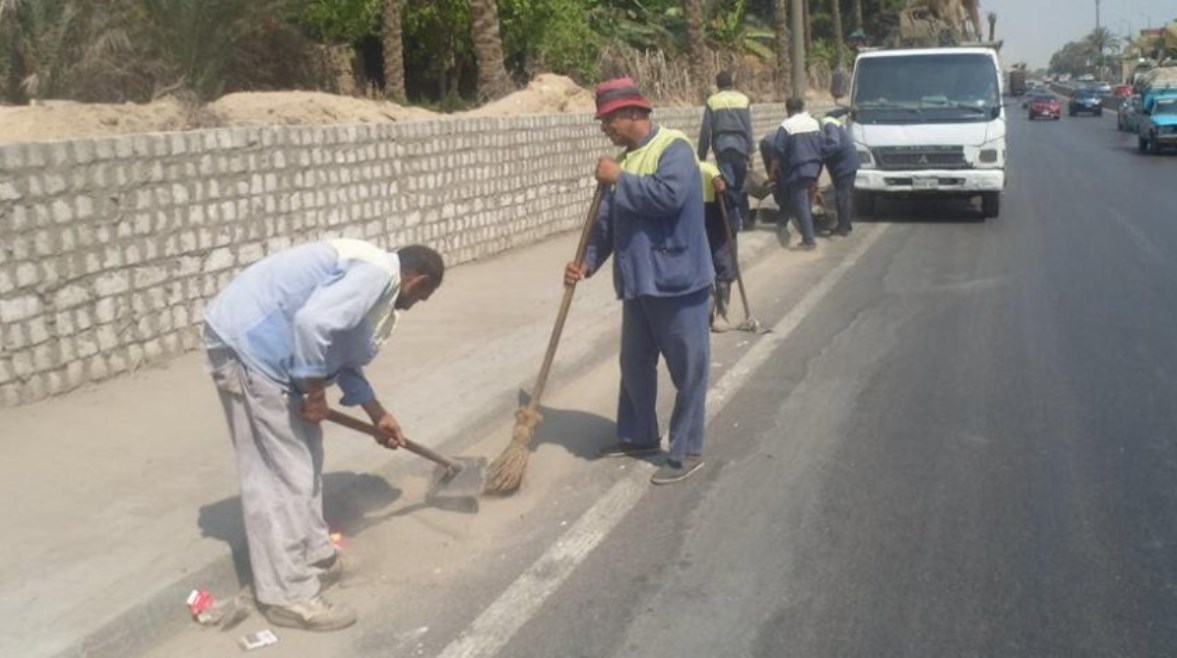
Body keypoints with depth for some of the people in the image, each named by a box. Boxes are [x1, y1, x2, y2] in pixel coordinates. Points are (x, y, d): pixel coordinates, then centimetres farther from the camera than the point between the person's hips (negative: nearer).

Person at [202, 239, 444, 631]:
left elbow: (344, 359, 28)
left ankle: (314, 559, 32)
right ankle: (289, 596, 5)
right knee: (280, 472, -4)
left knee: (303, 458, 19)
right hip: (245, 343, -11)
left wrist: (378, 415, 36)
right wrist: (316, 393, -16)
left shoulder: (371, 272, 18)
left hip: (252, 340, 11)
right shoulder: (378, 272, -14)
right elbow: (314, 322, -30)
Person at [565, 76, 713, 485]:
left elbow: (669, 194, -30)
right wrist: (588, 263, 0)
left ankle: (687, 452, 12)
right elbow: (609, 220, 13)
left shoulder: (674, 147, -12)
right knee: (634, 364, 17)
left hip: (677, 280, -8)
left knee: (687, 368, 3)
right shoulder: (626, 159, 12)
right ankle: (638, 436, 34)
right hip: (637, 282, 8)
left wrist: (619, 180, -18)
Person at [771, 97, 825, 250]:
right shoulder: (814, 123, 11)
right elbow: (821, 146, 16)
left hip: (798, 169, -7)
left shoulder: (786, 125, -9)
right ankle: (807, 236, 20)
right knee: (807, 203, 16)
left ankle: (809, 239, -7)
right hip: (814, 168, 7)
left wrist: (773, 168, 0)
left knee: (801, 205, -4)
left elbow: (778, 150, -12)